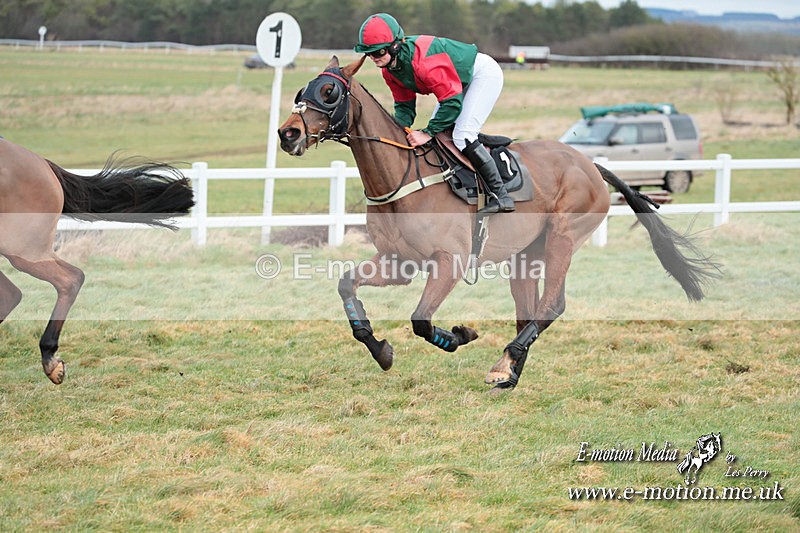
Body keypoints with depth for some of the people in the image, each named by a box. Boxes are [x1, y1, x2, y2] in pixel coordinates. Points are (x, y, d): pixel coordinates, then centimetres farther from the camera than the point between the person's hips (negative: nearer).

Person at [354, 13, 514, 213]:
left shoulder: (422, 61, -38)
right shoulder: (389, 69, -9)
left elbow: (452, 102, -33)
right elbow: (404, 105, 0)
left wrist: (427, 133, -31)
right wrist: (401, 129, -20)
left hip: (484, 73, -10)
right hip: (459, 80, 10)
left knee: (462, 135, -21)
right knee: (438, 132, 6)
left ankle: (501, 195, -16)